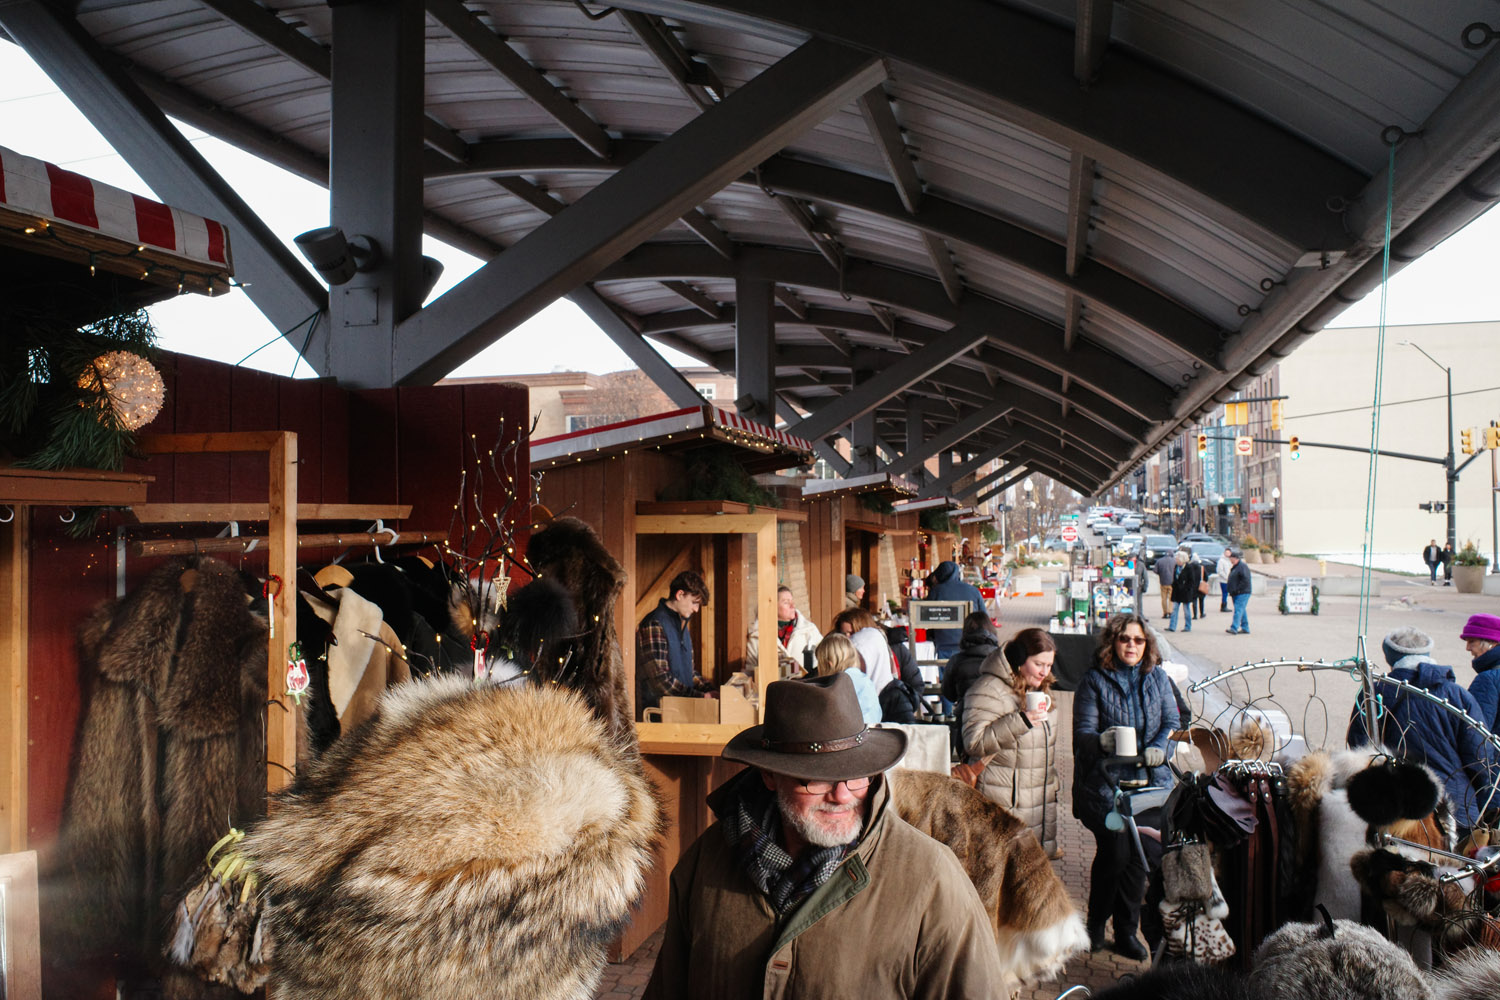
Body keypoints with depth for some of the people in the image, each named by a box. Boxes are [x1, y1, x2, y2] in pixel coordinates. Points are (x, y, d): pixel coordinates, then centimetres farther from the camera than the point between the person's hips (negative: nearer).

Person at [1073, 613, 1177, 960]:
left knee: (1138, 854, 2)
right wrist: (1101, 741, -26)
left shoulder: (1157, 678, 10)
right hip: (1104, 782, -3)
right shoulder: (1094, 680, 0)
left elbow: (1172, 721, 11)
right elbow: (1082, 731, -5)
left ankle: (1126, 931, 17)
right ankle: (1095, 923, 14)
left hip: (1149, 780, 3)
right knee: (1115, 852, -8)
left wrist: (1159, 748, -8)